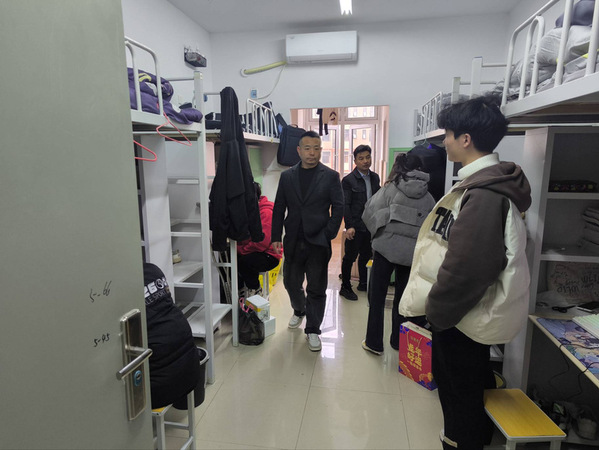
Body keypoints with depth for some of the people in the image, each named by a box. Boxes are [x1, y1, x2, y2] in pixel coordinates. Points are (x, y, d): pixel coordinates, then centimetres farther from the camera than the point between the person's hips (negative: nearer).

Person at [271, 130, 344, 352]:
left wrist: (328, 235, -9)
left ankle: (312, 330, 21)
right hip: (293, 241, 3)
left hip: (318, 242, -3)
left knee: (316, 289, 5)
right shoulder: (287, 176, 6)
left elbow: (338, 208, -2)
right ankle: (299, 311, 45)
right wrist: (276, 237, 0)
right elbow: (278, 208, 7)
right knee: (291, 282, 16)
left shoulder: (331, 176, -1)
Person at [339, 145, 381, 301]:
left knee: (366, 255, 17)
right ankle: (345, 287, 18)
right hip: (356, 226, -6)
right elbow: (345, 205, -11)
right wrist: (349, 226, -18)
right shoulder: (348, 180, -8)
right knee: (350, 257, 3)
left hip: (371, 225, 6)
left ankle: (364, 283, 34)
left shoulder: (375, 177, 10)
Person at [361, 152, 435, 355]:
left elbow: (369, 214, -7)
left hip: (387, 247, -3)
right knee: (402, 298, 18)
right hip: (411, 252, 3)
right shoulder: (428, 197, 3)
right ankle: (398, 341, 31)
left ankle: (374, 343, 16)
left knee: (377, 297, 9)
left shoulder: (390, 189, -5)